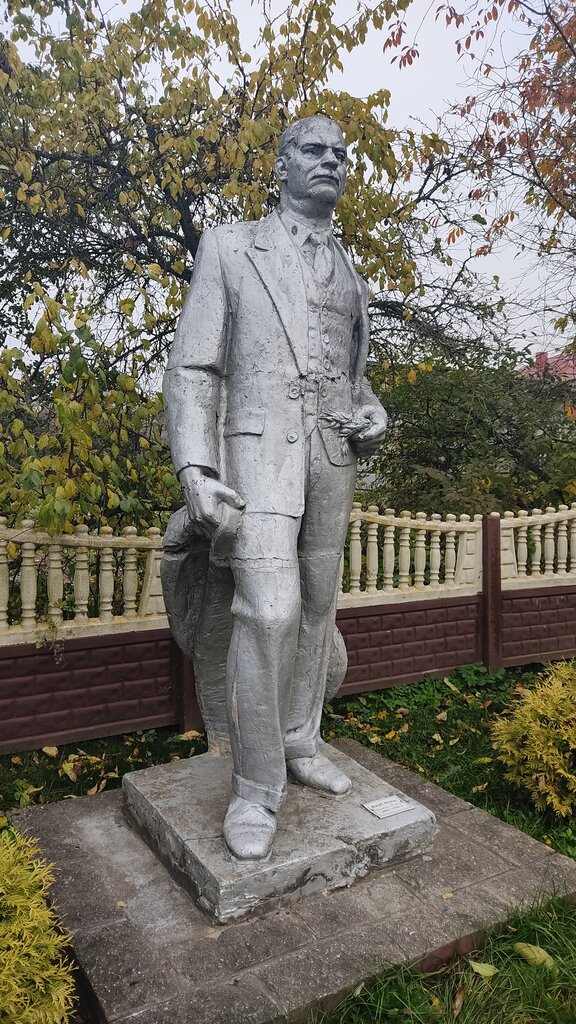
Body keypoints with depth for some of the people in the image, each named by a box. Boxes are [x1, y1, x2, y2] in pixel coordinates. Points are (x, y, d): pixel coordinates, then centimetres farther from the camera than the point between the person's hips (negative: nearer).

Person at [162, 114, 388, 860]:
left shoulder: (350, 274, 19)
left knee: (316, 608, 9)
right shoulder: (229, 246, 5)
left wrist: (373, 417, 0)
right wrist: (194, 471, -17)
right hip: (259, 443, -5)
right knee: (269, 611, -19)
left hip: (332, 453, 6)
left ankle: (299, 744, 26)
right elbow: (193, 368, -3)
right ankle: (255, 786, -3)